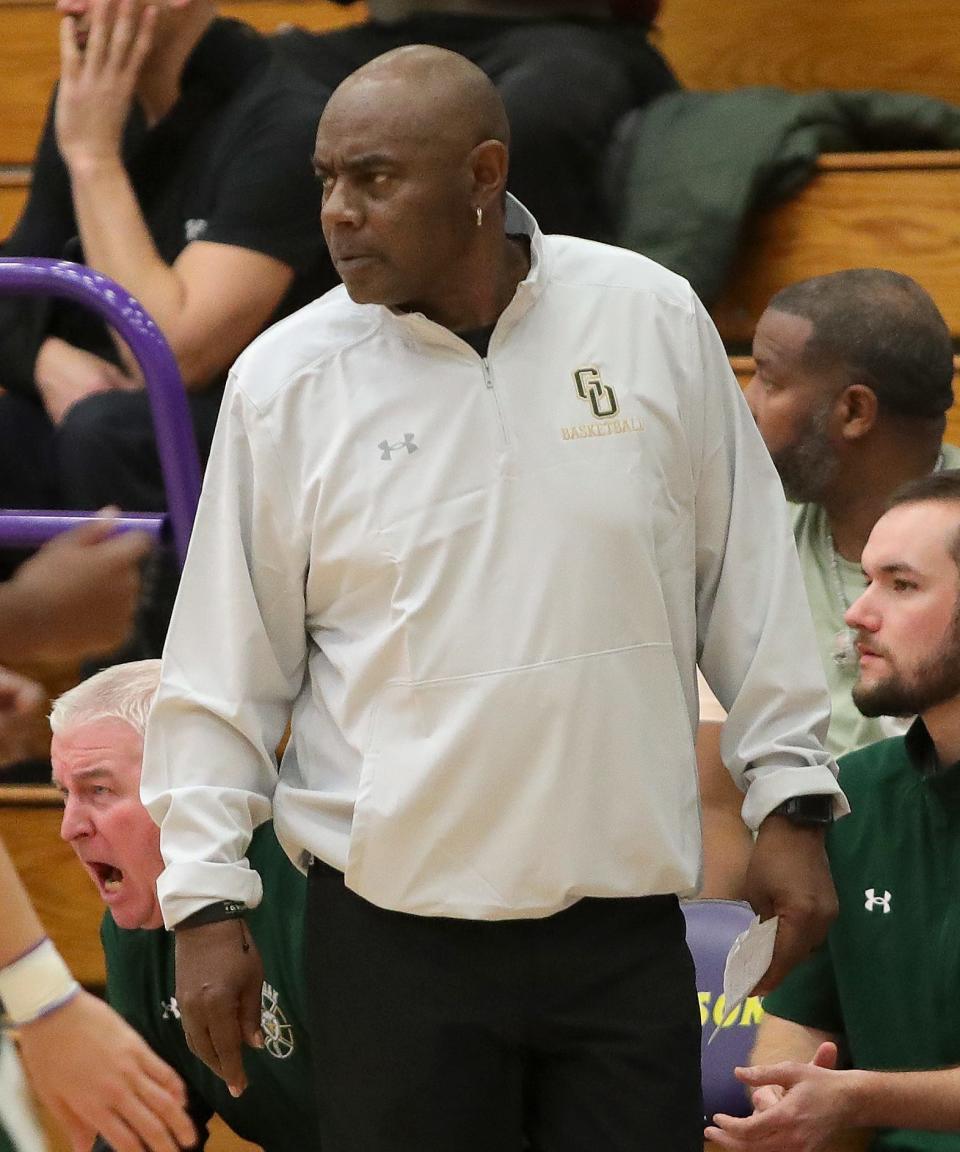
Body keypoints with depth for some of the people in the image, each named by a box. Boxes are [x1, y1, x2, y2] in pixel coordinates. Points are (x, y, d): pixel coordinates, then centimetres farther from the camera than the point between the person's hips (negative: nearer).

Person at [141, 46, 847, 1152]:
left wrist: (789, 802, 6)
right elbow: (224, 671, 2)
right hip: (393, 930, -1)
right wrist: (206, 901, 0)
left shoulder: (653, 319, -1)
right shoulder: (284, 379, -3)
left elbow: (746, 576, 7)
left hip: (624, 919, 1)